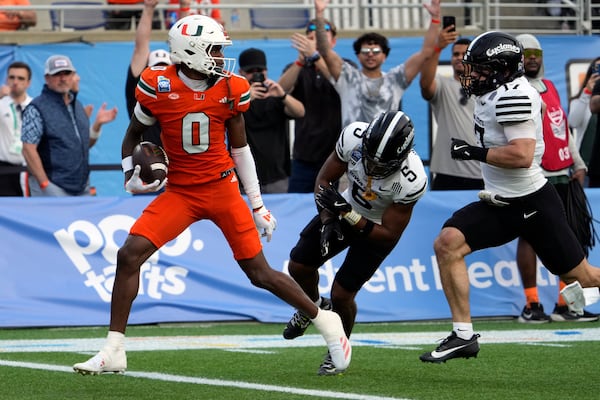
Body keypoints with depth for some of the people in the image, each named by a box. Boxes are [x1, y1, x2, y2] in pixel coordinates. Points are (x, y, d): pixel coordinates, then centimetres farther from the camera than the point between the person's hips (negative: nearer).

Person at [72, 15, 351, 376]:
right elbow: (134, 134, 9)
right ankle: (114, 352, -8)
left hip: (223, 189, 0)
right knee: (129, 255, -15)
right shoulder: (157, 88, -9)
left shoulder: (231, 89, -4)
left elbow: (240, 146, 8)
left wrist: (258, 205, 10)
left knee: (261, 273, 0)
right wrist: (130, 176, -6)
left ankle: (325, 322, 22)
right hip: (179, 193, 0)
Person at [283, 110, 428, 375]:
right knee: (298, 267, 5)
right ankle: (313, 306, 40)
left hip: (378, 227, -4)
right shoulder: (354, 136, -31)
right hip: (346, 209, 4)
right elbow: (324, 180, -13)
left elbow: (389, 235, -27)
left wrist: (348, 215, -37)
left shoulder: (412, 181, -39)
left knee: (341, 294, -9)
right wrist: (327, 221, -25)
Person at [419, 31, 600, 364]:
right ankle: (463, 336, -8)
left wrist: (473, 152, -22)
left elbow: (522, 156, -29)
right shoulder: (493, 95, 8)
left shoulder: (514, 95, -21)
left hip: (534, 204, -9)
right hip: (499, 204, 9)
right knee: (447, 243, -10)